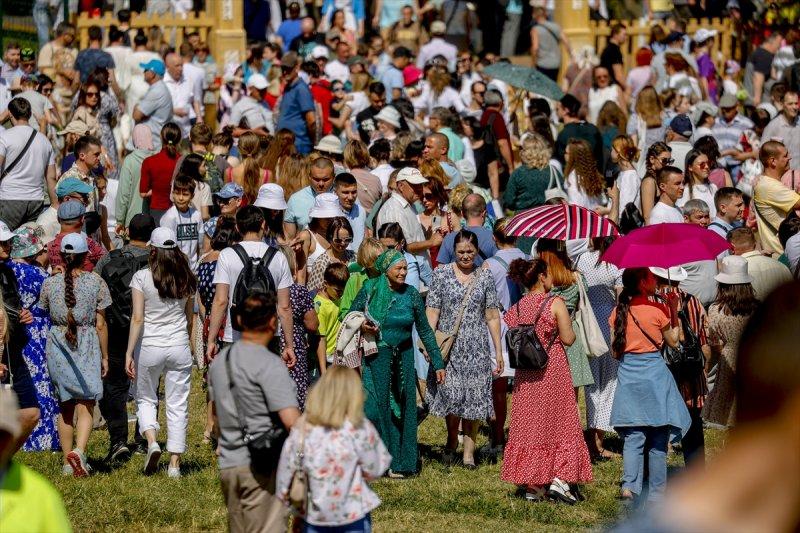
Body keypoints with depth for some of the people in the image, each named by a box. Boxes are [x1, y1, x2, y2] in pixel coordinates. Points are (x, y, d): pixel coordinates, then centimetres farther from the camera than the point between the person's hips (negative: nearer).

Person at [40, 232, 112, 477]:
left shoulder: (50, 283, 0)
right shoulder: (96, 282, -4)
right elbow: (100, 325, -2)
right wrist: (104, 356, 6)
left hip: (57, 344, 2)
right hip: (87, 345, -2)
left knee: (65, 407, 13)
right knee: (85, 406, -1)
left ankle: (68, 462, 17)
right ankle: (79, 450, -25)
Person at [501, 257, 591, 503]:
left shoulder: (518, 308, 2)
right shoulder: (555, 303, -11)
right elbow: (568, 339, -11)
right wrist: (568, 329, 9)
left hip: (525, 375, 4)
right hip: (553, 369, -4)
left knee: (528, 425, 10)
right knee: (560, 424, 5)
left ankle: (531, 485, 10)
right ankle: (559, 479, -5)